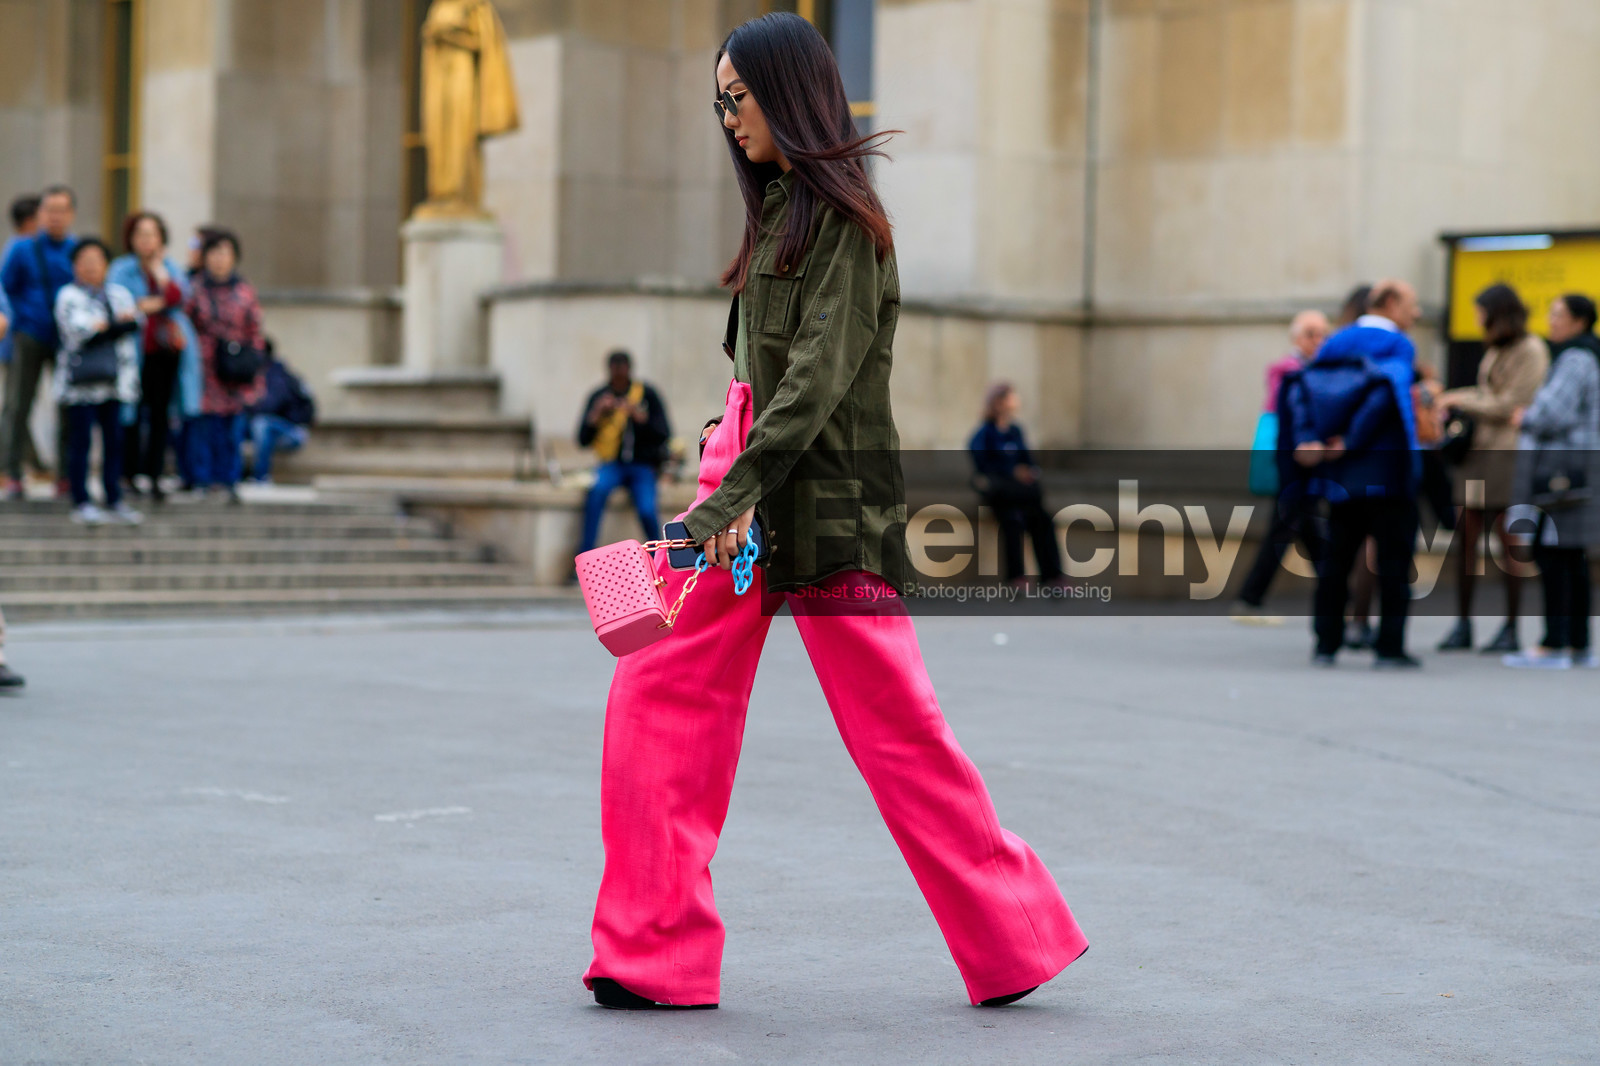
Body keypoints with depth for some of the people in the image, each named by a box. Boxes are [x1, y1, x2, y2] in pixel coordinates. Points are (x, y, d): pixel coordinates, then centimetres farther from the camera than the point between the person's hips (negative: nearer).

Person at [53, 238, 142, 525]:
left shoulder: (120, 294, 17)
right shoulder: (69, 296, 1)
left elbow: (135, 322, 1)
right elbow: (80, 331, -12)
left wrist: (106, 327, -13)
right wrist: (118, 325, -6)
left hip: (114, 380, 4)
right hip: (81, 381, -4)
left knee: (114, 439, 5)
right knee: (80, 440, -3)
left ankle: (114, 501, 10)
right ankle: (81, 502, 1)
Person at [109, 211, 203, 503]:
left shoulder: (171, 268, 14)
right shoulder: (122, 269, 4)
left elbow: (179, 297, -5)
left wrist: (157, 267, -5)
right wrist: (159, 302, -9)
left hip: (166, 350, 3)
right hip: (136, 350, -3)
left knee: (161, 413, 3)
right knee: (133, 414, 0)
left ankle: (155, 476, 8)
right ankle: (130, 476, 9)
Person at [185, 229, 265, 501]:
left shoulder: (245, 292, 6)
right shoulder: (195, 290, 3)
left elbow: (256, 335, 8)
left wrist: (255, 374, 4)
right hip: (204, 372, -1)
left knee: (233, 429, 2)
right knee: (203, 428, -2)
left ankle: (229, 482, 11)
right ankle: (203, 482, 5)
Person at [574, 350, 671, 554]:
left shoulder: (648, 394, 2)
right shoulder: (598, 397, 6)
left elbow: (663, 436, -6)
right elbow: (583, 440, 1)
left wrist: (639, 416, -20)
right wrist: (597, 413, -15)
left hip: (642, 466, -1)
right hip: (612, 464, 1)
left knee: (647, 511, -26)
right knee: (597, 489, -33)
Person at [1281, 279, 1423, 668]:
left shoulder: (1337, 342, 11)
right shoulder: (1399, 345, -7)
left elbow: (1301, 387, -3)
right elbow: (1386, 392, -25)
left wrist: (1306, 440, -13)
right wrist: (1351, 443, -20)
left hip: (1339, 475, 6)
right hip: (1386, 471, -6)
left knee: (1337, 558, 11)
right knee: (1393, 556, 2)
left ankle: (1326, 644, 11)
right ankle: (1389, 646, -1)